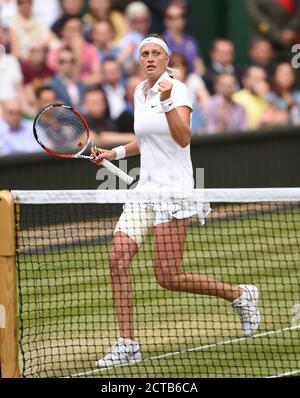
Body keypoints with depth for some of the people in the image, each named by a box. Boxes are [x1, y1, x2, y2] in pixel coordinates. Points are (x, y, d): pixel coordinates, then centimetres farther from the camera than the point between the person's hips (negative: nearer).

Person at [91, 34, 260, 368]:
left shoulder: (177, 89, -10)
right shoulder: (139, 93, 13)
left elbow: (183, 138, -25)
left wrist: (167, 102, -35)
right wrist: (115, 153, 17)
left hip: (173, 190, -7)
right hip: (145, 188, 7)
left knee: (168, 278, -8)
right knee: (118, 257, -11)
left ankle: (240, 295, 14)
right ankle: (127, 345, -8)